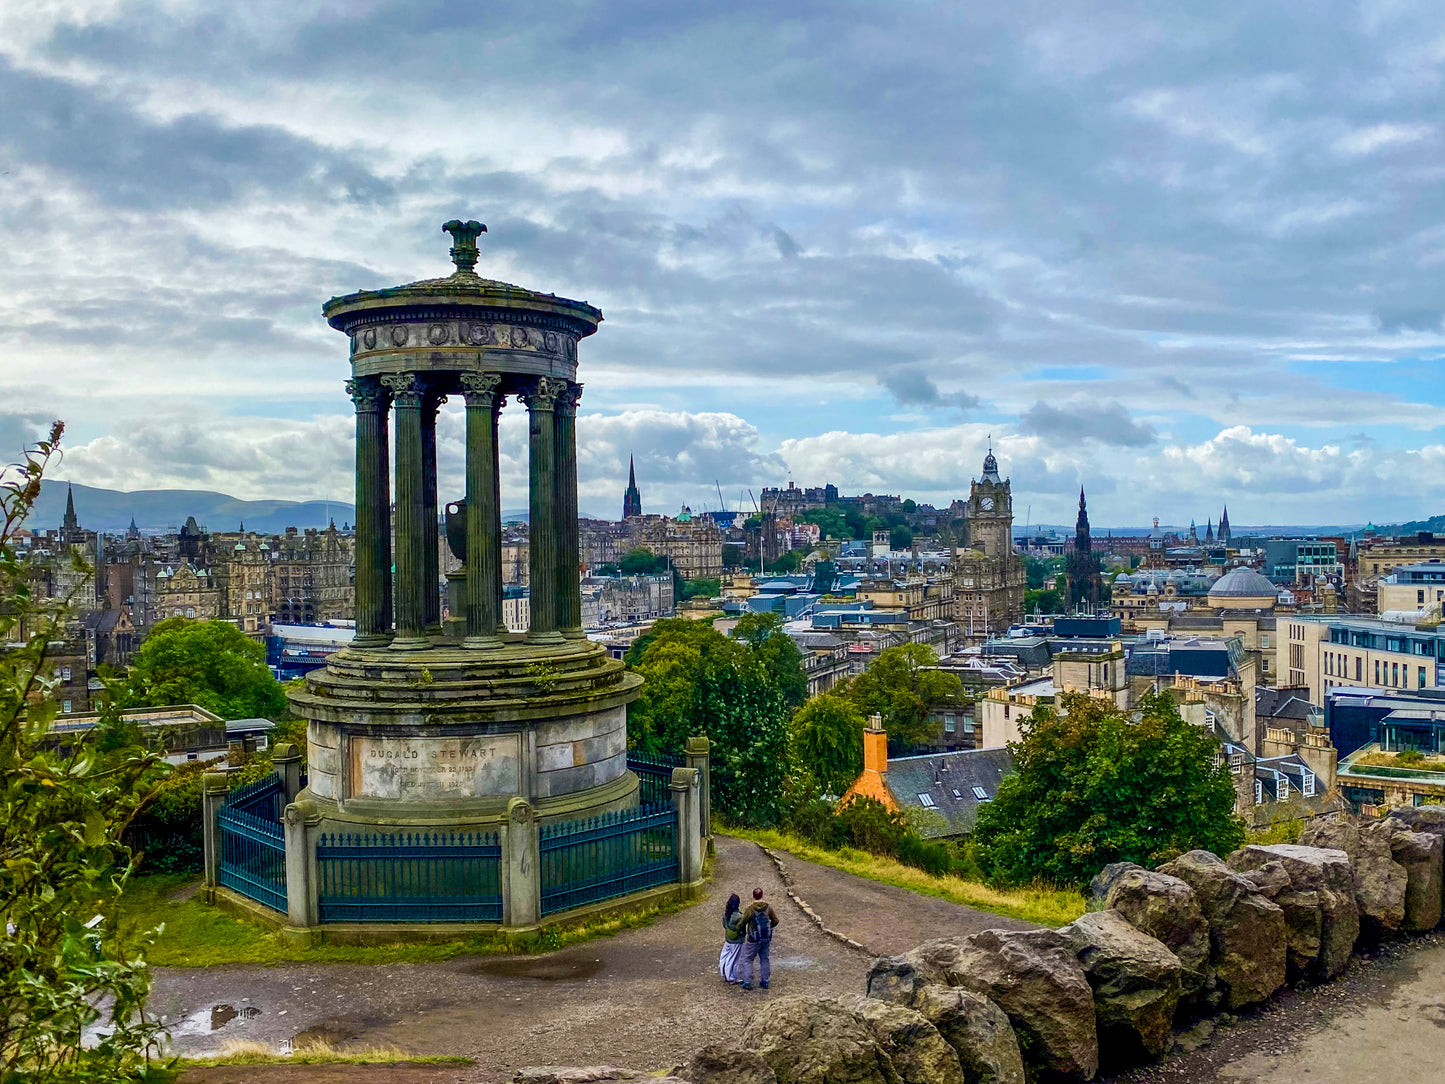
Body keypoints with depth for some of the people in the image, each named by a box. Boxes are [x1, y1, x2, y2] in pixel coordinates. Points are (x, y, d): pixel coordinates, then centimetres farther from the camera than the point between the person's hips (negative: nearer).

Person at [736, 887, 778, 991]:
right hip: (766, 939, 4)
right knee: (764, 959, 18)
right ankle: (765, 981, 22)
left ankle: (747, 983, 7)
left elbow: (742, 924, -15)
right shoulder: (768, 908, -5)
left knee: (748, 960, 9)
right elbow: (775, 921, 4)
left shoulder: (750, 909, -18)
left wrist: (744, 933, 4)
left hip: (754, 940, -4)